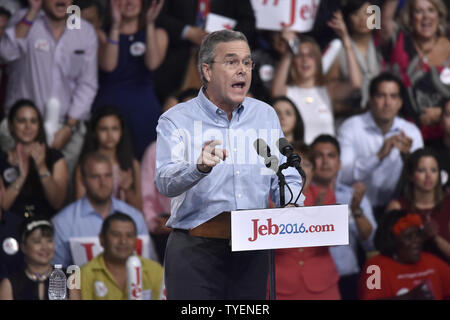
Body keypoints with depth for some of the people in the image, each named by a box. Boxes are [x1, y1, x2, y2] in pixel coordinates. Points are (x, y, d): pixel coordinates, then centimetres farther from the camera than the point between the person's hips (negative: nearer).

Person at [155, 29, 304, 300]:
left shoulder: (265, 115, 13)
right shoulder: (177, 120, -1)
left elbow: (286, 177, 14)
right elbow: (165, 182, -16)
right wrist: (200, 168, -36)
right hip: (196, 251, -4)